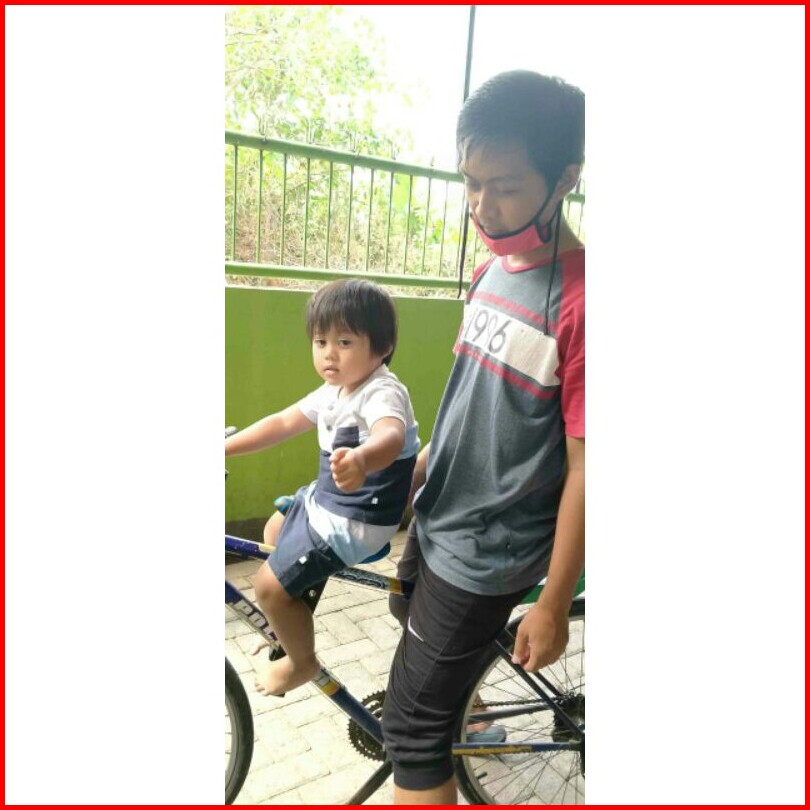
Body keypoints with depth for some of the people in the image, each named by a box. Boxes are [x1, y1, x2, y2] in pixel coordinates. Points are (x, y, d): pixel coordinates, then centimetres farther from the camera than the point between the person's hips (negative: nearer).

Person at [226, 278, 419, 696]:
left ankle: (302, 662, 21)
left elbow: (391, 435, -49)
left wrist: (360, 459, -72)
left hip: (353, 521, -10)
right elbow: (283, 422, 9)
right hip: (324, 501, 10)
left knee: (270, 584, -7)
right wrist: (225, 448, 5)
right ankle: (291, 624, 46)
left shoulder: (382, 393, -27)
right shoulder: (333, 391, 3)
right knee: (273, 533, 28)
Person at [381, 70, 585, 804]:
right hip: (437, 516, 9)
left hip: (487, 549, -8)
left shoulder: (579, 299, -25)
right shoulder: (491, 271, 0)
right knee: (413, 622, 32)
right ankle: (453, 700, 63)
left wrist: (554, 605, -15)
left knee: (412, 728, 4)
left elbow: (584, 468, -21)